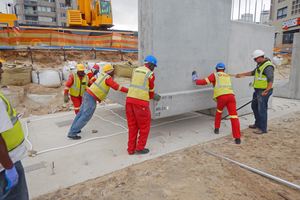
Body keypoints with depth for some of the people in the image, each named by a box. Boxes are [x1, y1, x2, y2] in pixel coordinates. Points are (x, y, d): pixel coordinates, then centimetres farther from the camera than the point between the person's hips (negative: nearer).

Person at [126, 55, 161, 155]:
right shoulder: (150, 74, -2)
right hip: (141, 103, -6)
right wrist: (152, 97, 31)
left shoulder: (135, 70, 16)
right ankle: (140, 148, 18)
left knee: (132, 125, 16)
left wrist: (154, 96, 27)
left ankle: (131, 149, 23)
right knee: (144, 126, 11)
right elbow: (151, 90, 6)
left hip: (129, 100, 6)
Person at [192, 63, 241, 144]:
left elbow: (204, 82, 9)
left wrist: (195, 80, 25)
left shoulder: (214, 75, 16)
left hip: (221, 97, -2)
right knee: (234, 117, -1)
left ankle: (216, 129, 34)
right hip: (231, 96, 3)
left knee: (219, 111, 27)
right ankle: (237, 138, -5)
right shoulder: (227, 76, 31)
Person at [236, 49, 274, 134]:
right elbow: (253, 72, 25)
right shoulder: (260, 64, 12)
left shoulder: (268, 66, -19)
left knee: (262, 110, -5)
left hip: (264, 91, -10)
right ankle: (258, 123, 35)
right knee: (254, 106, 19)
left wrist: (267, 90, -37)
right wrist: (241, 74, 23)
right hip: (258, 90, 10)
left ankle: (263, 129, 6)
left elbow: (270, 80, -25)